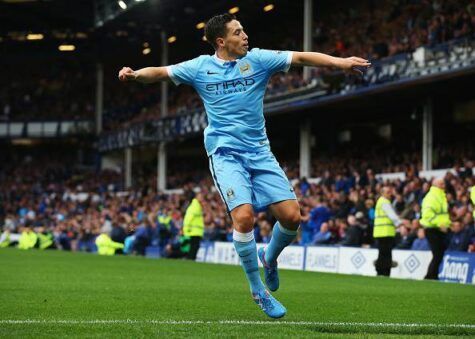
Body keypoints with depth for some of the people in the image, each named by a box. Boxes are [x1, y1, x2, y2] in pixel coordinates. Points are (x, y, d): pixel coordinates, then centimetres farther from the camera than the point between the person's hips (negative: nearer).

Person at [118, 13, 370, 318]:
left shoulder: (258, 59, 3)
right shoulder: (200, 67, 2)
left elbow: (300, 57, -5)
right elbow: (161, 72, 5)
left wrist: (339, 61, -18)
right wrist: (135, 74, -16)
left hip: (260, 152, 3)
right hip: (225, 153, -2)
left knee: (291, 215, -8)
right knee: (244, 215, -23)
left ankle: (270, 257, 26)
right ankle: (257, 288, -5)